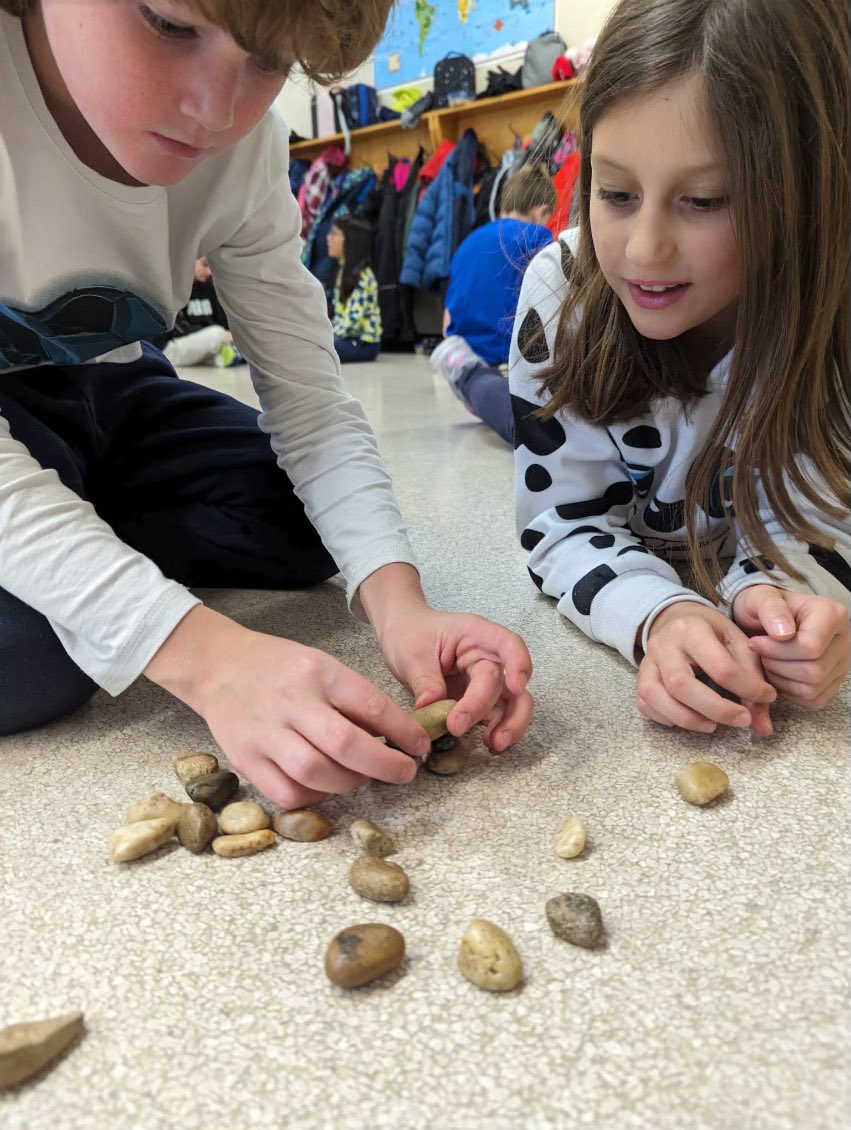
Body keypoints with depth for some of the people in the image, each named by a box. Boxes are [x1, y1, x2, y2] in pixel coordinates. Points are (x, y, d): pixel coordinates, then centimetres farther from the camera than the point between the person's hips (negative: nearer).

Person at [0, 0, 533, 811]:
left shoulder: (244, 146, -15)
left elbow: (312, 406, -17)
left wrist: (397, 605, -33)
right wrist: (207, 658, -46)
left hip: (96, 395, 5)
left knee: (303, 520, -9)